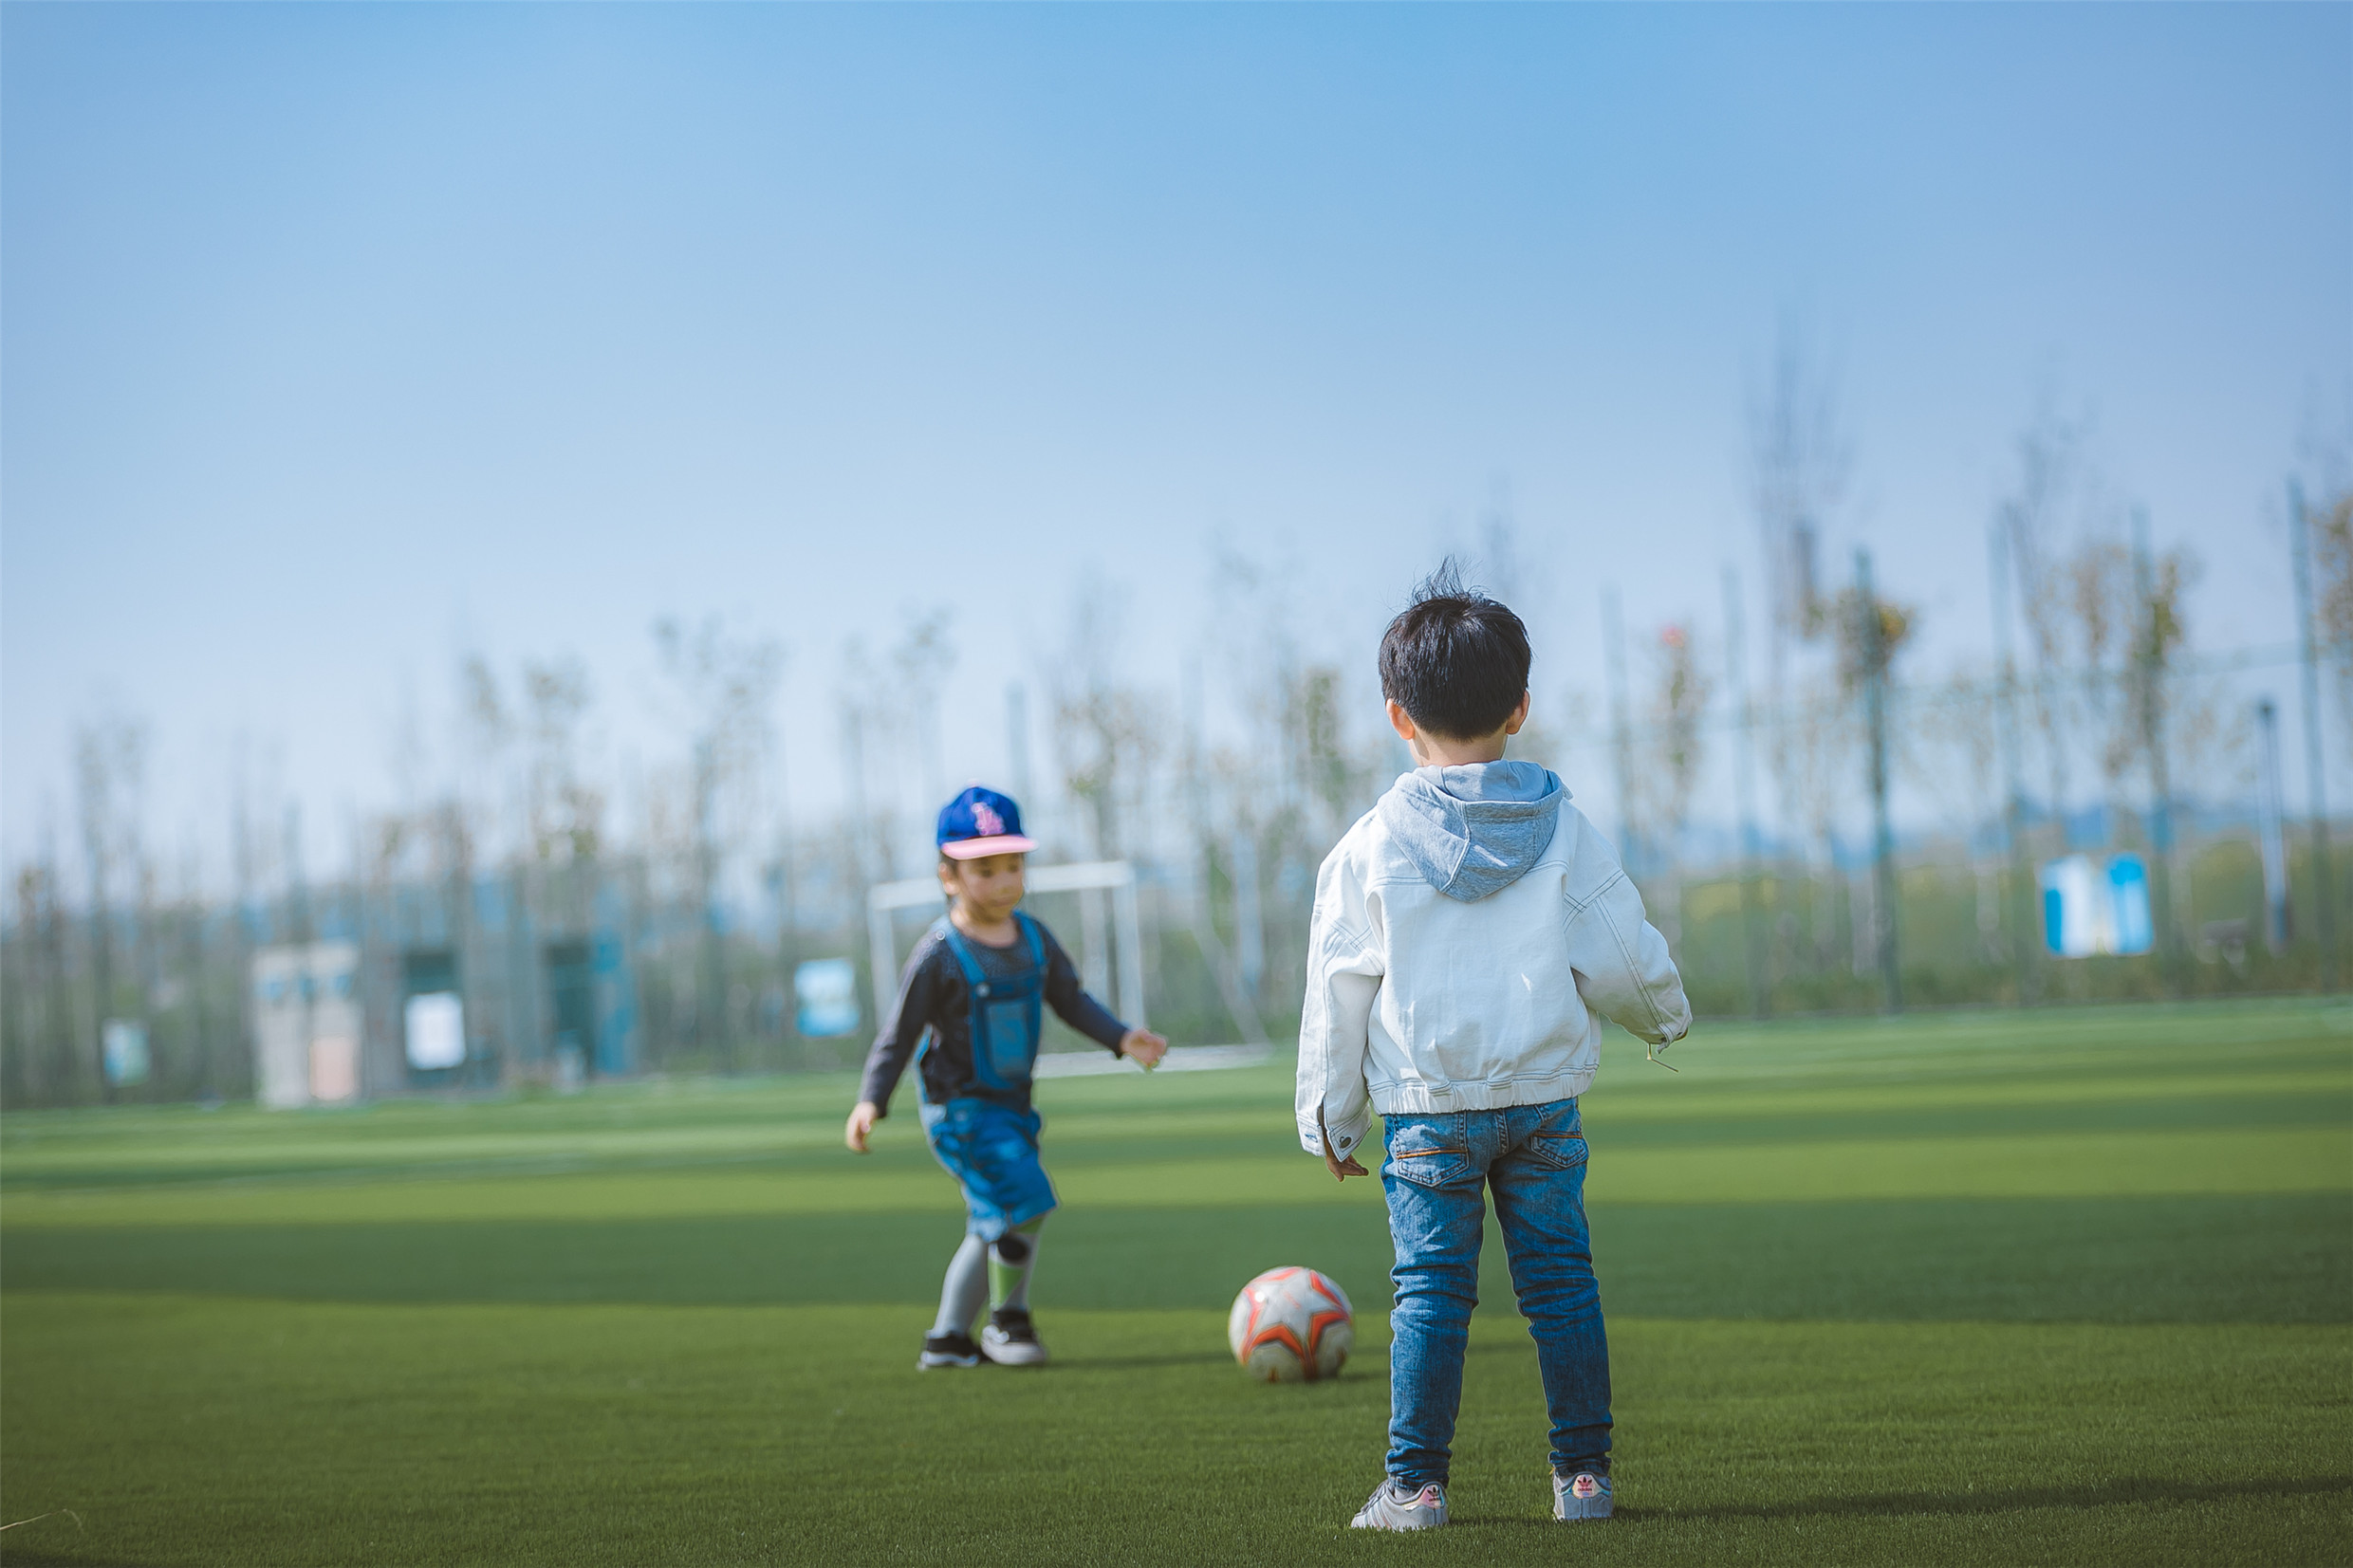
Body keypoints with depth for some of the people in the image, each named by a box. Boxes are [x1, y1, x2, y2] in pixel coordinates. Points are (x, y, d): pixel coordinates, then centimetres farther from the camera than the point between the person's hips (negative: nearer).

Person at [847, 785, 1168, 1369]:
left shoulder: (1033, 939, 3)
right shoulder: (939, 955, -16)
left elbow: (1071, 999, 13)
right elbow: (899, 1034, -12)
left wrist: (1121, 1037, 0)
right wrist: (871, 1101, -21)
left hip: (1010, 1104, 8)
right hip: (960, 1108, -8)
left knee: (994, 1226, 14)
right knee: (1024, 1201, -19)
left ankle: (947, 1337, 27)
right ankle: (1009, 1320, 0)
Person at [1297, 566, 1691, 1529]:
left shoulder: (1372, 846, -4)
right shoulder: (1562, 830, -1)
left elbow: (1337, 996, 1)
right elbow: (1622, 954, 4)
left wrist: (1328, 1115, 10)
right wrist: (1664, 1015, 26)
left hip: (1424, 1106, -1)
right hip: (1543, 1099, 1)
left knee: (1431, 1291, 2)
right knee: (1559, 1280, 7)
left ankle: (1416, 1484, 3)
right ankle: (1582, 1473, 10)